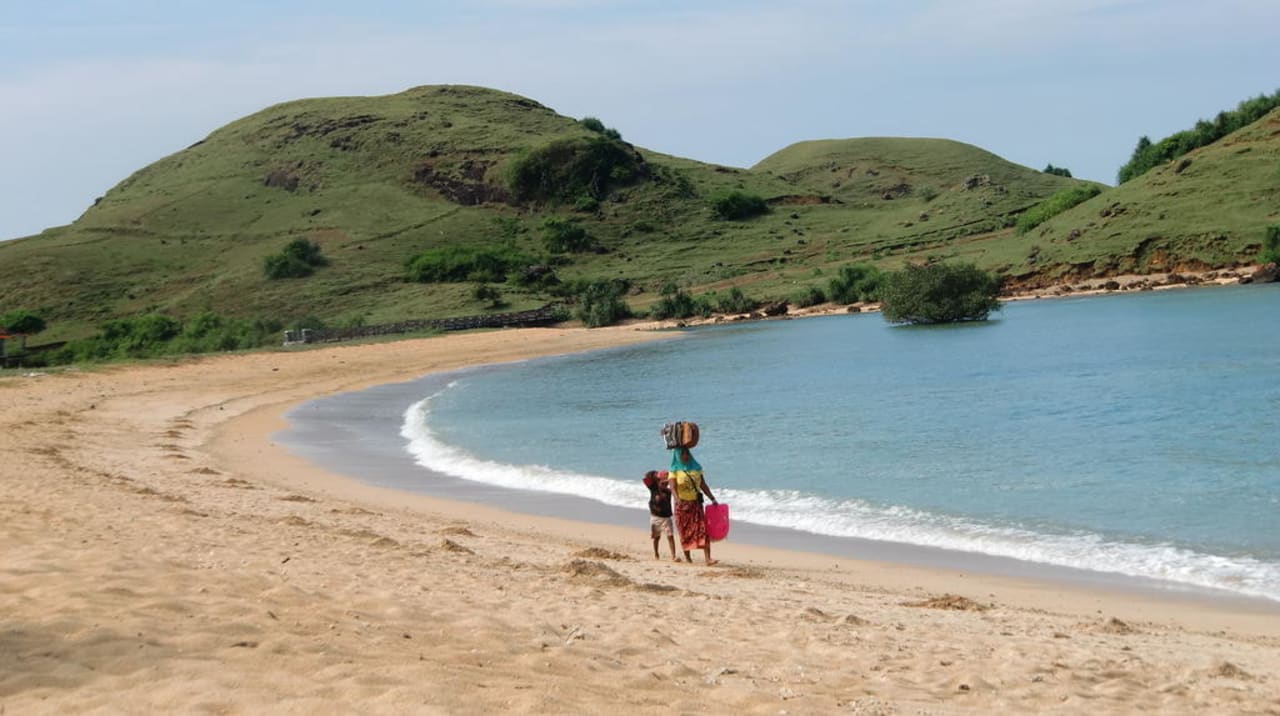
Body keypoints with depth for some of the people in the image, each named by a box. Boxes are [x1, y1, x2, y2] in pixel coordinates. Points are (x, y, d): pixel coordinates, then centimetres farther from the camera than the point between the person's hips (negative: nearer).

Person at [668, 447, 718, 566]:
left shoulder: (696, 468, 11)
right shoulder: (674, 471, -1)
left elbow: (703, 485, 15)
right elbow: (673, 489, -13)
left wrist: (712, 499, 8)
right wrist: (678, 501, -30)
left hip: (696, 503, 2)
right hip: (683, 505, -2)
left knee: (703, 529, -10)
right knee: (685, 532, 4)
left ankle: (708, 559, -17)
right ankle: (687, 557, 19)